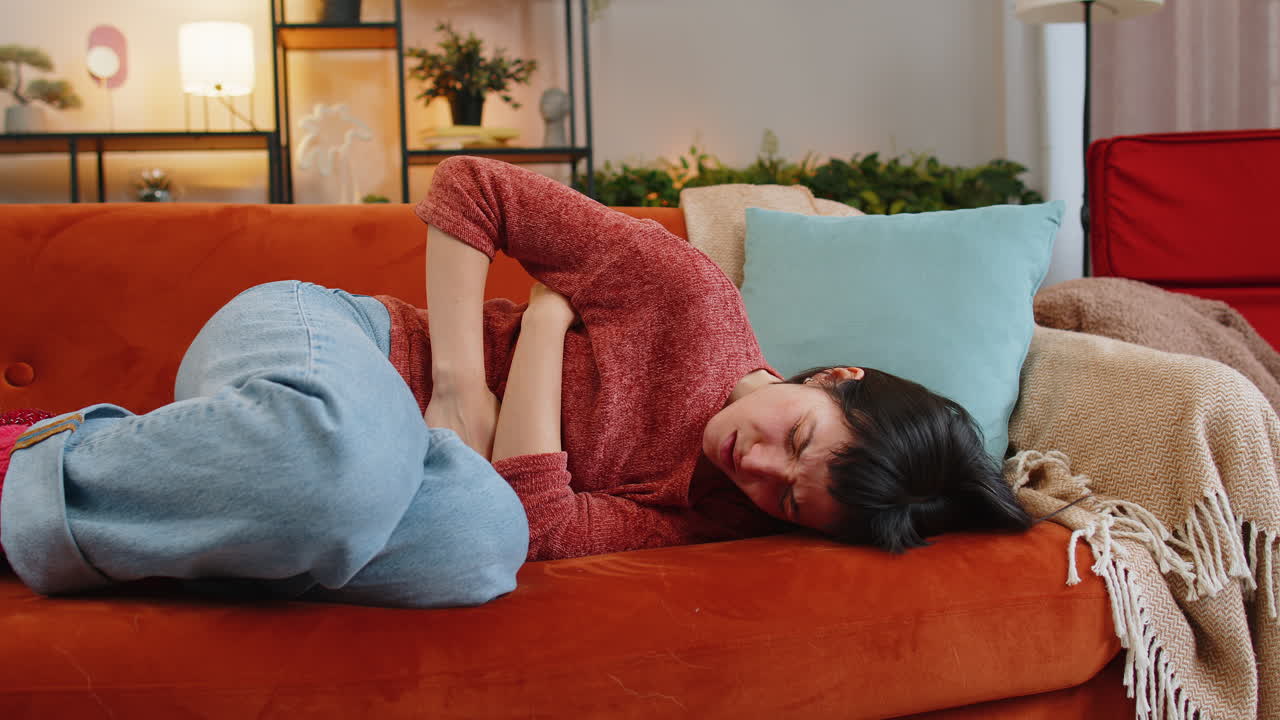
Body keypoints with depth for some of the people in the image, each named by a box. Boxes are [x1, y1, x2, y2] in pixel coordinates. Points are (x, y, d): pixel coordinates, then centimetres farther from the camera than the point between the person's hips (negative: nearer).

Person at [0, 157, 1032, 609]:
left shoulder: (717, 516, -2)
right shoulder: (693, 298, -14)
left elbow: (535, 521, -19)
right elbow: (466, 186, -9)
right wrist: (458, 381, -19)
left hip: (390, 437, 4)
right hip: (305, 333, -3)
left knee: (481, 543, -36)